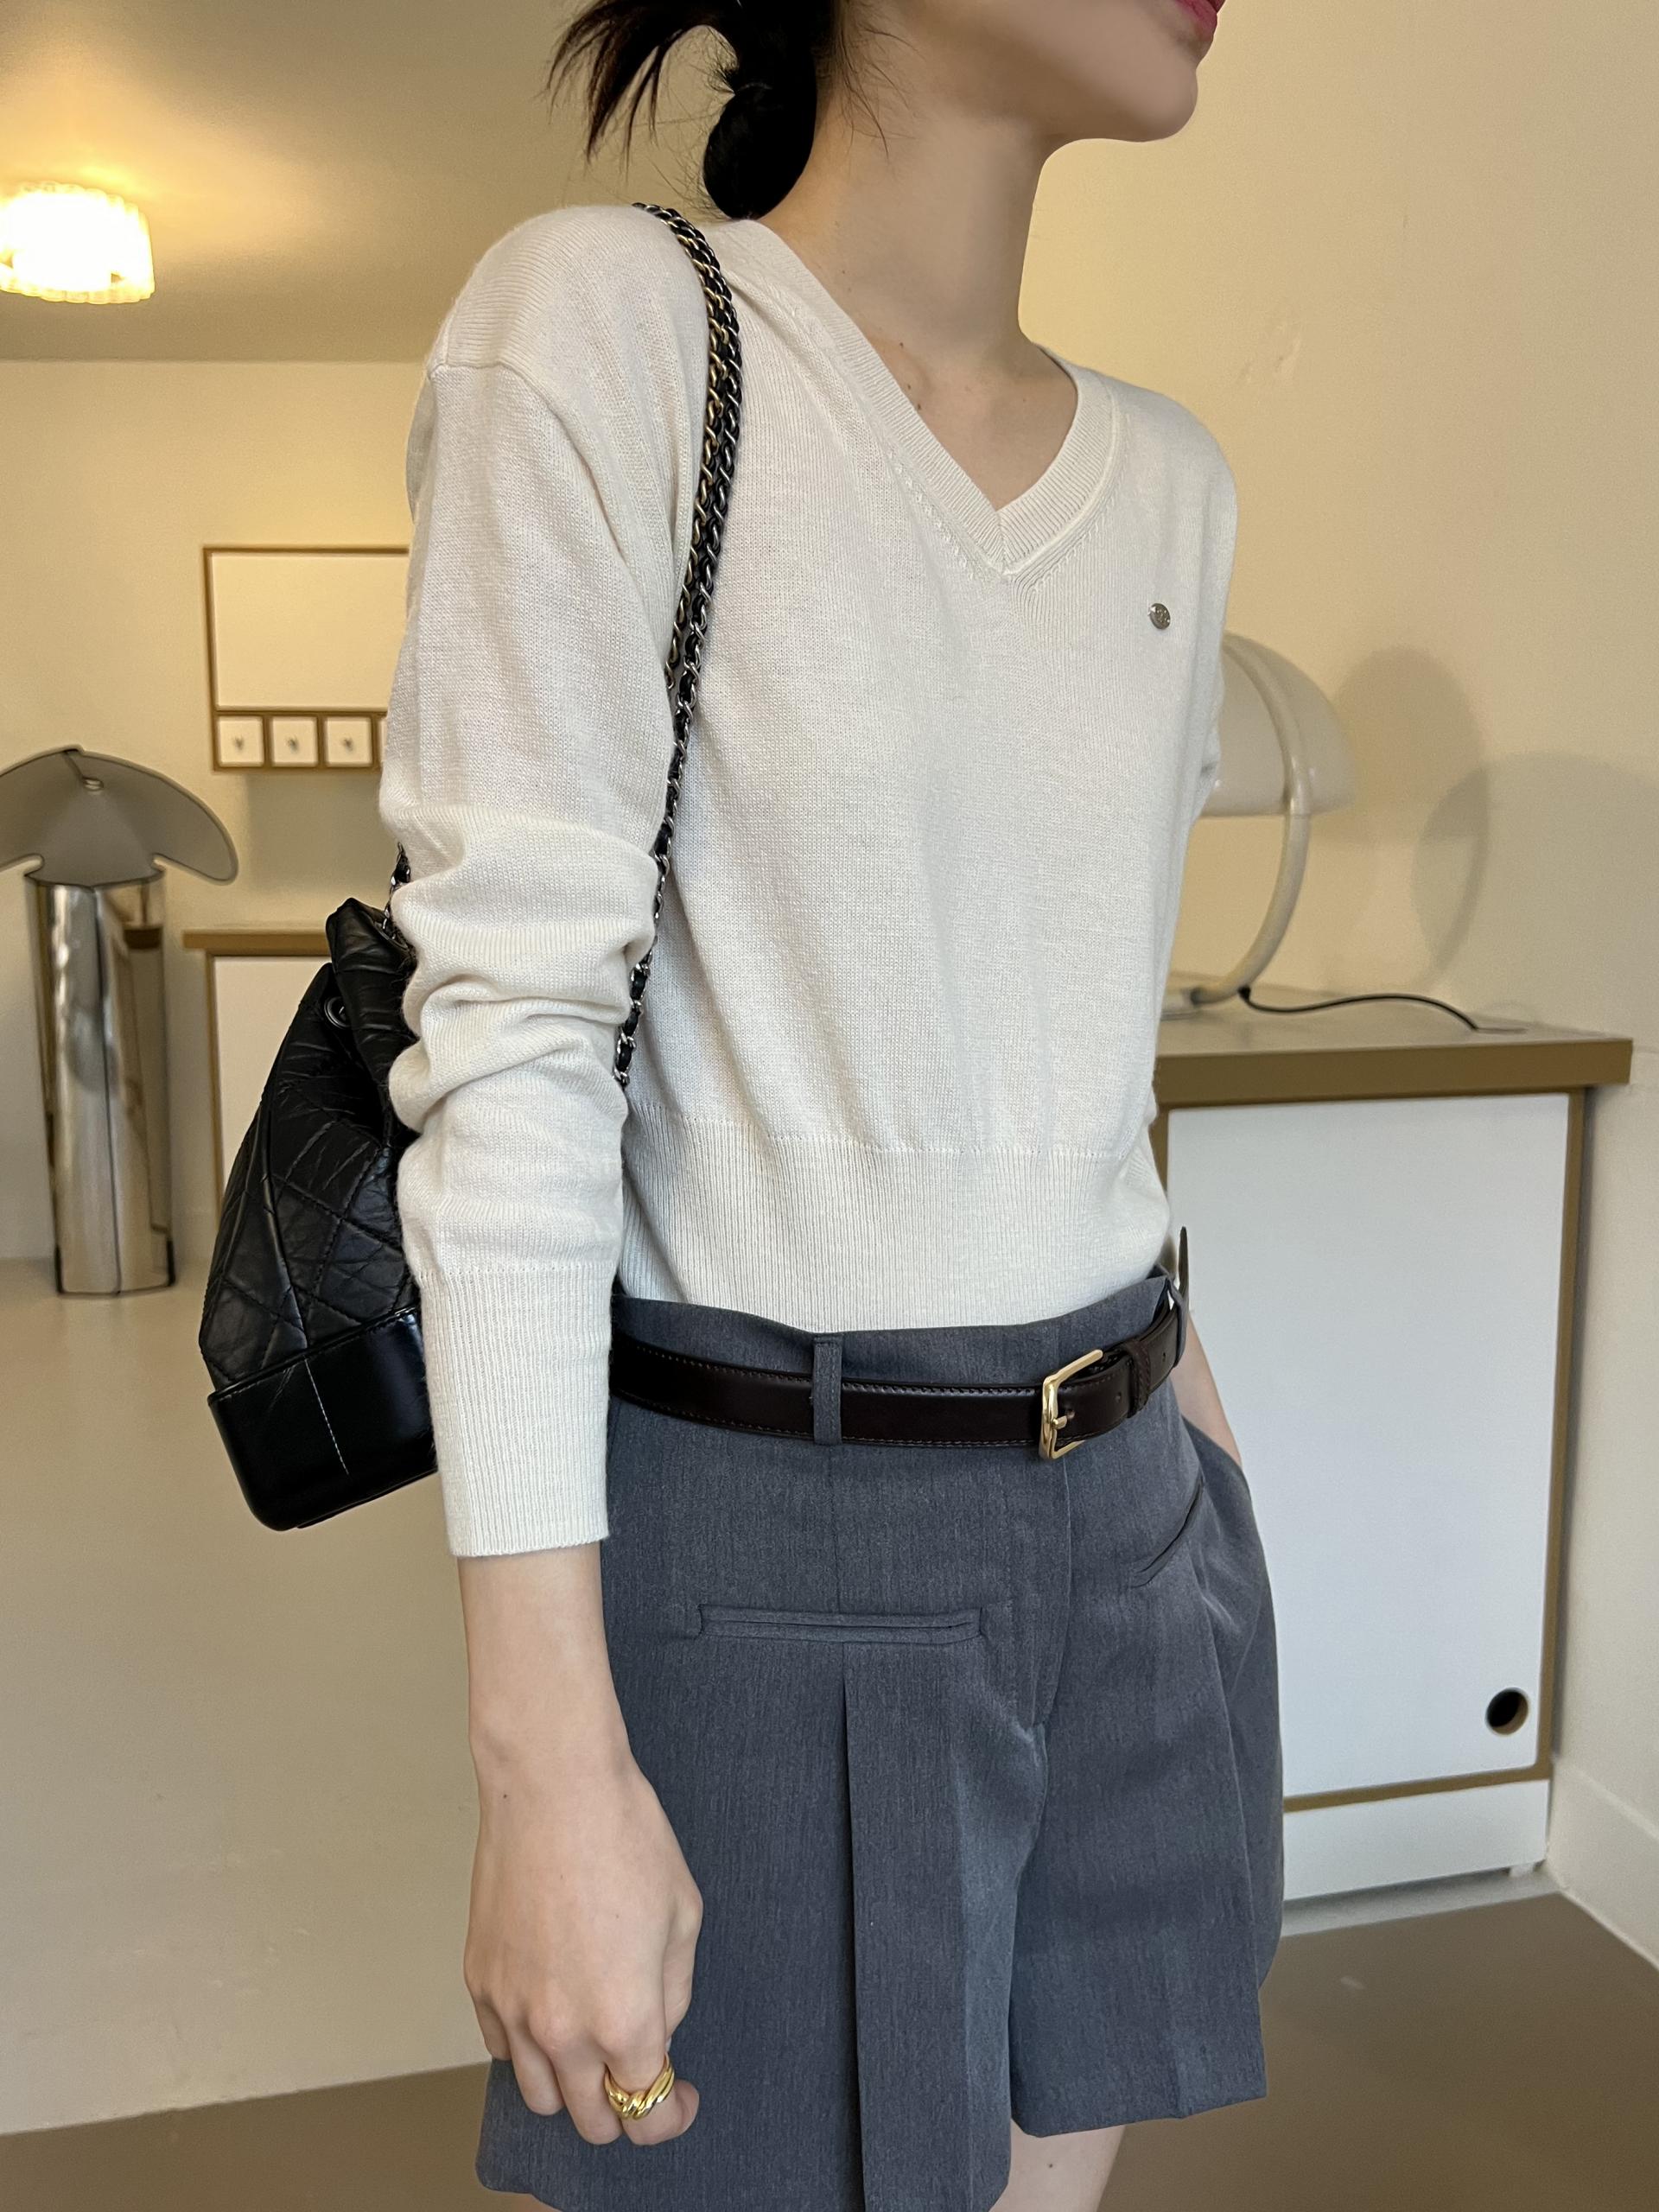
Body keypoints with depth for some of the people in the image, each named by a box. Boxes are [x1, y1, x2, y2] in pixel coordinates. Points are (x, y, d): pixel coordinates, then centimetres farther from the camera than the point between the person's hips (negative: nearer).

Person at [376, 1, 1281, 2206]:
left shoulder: (1171, 481, 8)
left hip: (1131, 1512, 6)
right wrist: (549, 1762, -18)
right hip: (773, 1536, -6)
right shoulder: (607, 324, -10)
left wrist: (1174, 1407, 18)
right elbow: (512, 1045, -16)